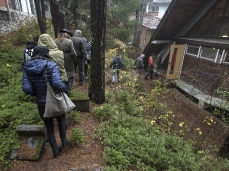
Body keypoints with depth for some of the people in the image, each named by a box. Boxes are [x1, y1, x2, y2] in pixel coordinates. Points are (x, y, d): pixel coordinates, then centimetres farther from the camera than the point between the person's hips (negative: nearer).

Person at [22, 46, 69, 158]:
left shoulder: (27, 67, -5)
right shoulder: (51, 65, -16)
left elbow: (26, 88, -11)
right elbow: (57, 84, -28)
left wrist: (36, 94, 7)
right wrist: (66, 88, -8)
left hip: (41, 103, 3)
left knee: (49, 127, 21)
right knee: (61, 119, 30)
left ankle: (55, 151, 35)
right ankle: (64, 142, 28)